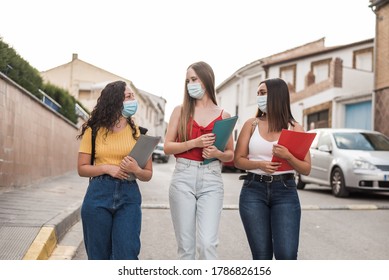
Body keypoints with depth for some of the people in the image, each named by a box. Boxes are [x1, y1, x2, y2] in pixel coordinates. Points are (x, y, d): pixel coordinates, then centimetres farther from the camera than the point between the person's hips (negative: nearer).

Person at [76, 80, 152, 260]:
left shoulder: (137, 132, 6)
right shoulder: (94, 130, 4)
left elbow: (148, 174, 8)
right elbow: (82, 169, 4)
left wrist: (136, 170, -14)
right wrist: (107, 168, -12)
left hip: (128, 197, 0)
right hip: (98, 195, 0)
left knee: (127, 255, -7)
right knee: (99, 255, 7)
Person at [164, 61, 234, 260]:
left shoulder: (223, 115, 9)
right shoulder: (180, 111, 8)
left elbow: (230, 155, 13)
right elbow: (167, 147, 2)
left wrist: (217, 153, -9)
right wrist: (195, 143, -13)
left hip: (212, 180, 0)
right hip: (183, 178, 0)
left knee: (208, 243, -10)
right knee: (186, 245, 3)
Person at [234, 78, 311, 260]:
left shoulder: (294, 128, 3)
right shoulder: (251, 124, 7)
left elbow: (306, 169, 1)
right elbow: (238, 160, 5)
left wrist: (288, 157, -18)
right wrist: (260, 165, -14)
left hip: (285, 192, -1)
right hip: (253, 191, 1)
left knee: (286, 255, -10)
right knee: (261, 256, 4)